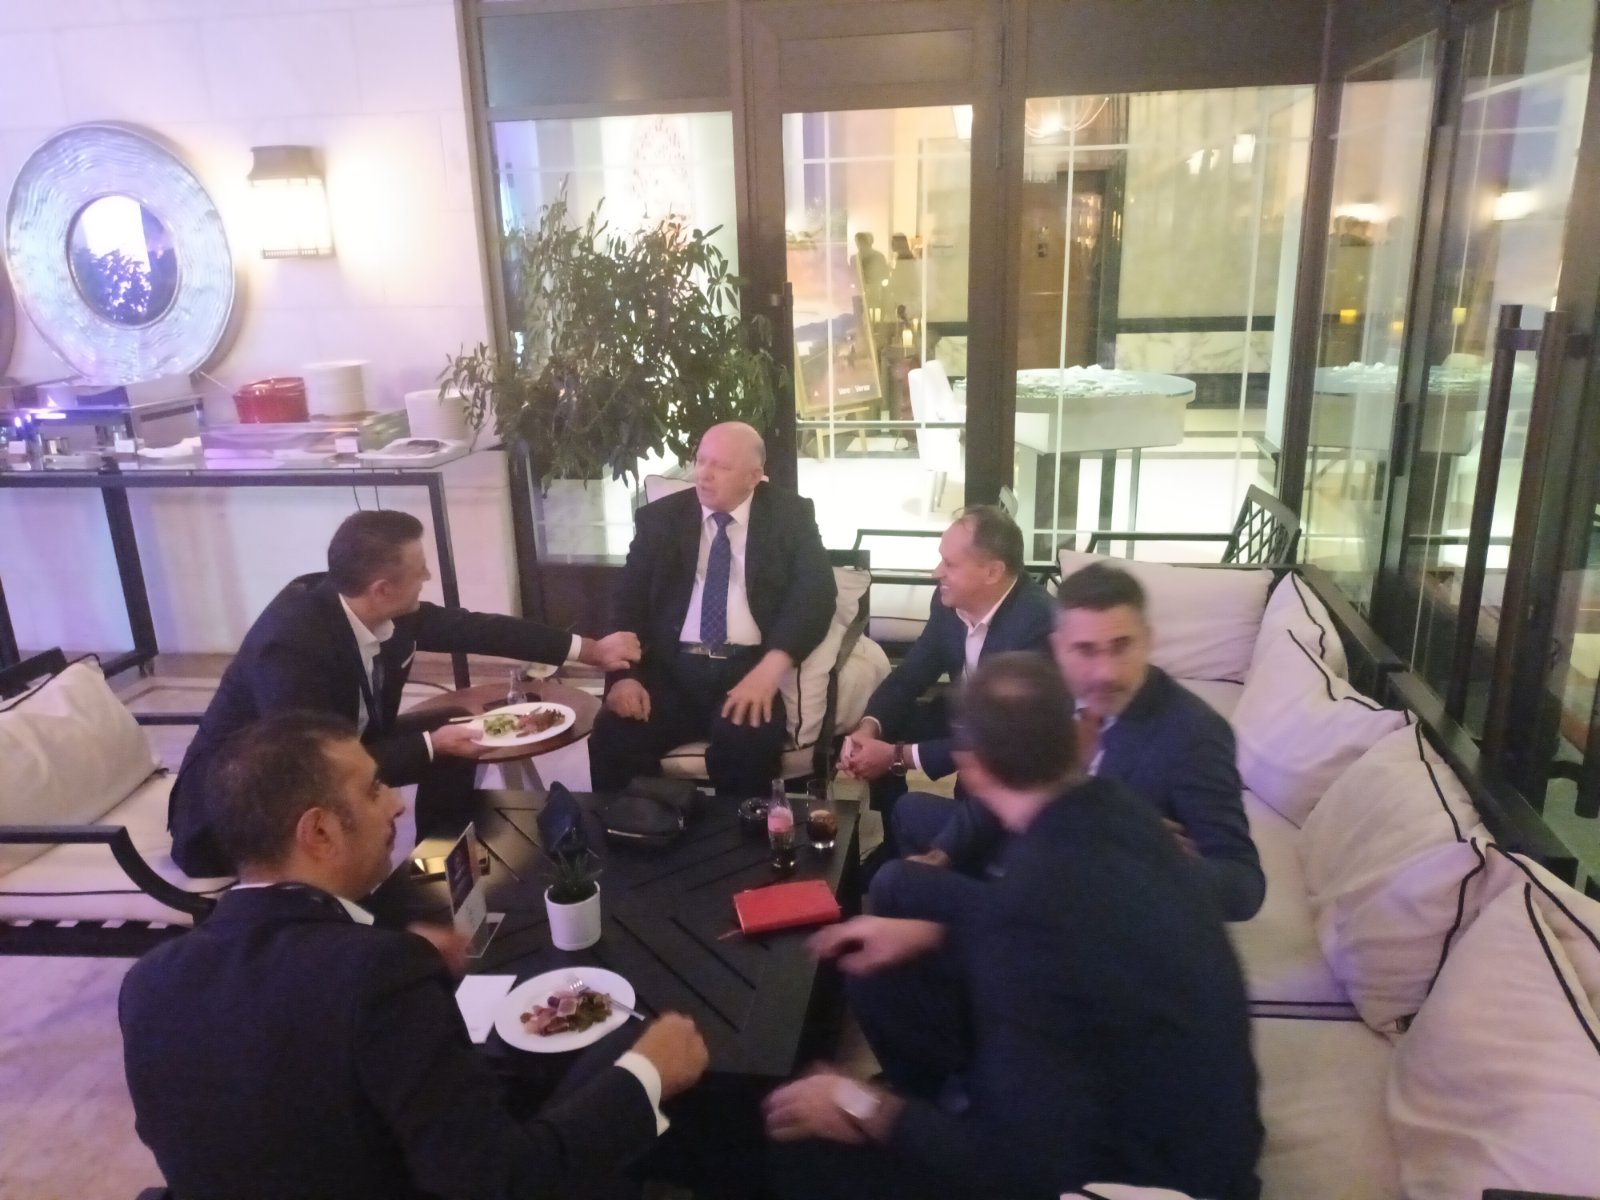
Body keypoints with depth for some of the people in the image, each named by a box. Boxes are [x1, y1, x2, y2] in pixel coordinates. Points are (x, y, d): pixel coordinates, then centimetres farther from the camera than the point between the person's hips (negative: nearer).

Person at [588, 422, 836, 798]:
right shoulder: (659, 518, 12)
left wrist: (770, 668, -22)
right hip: (672, 668, 2)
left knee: (746, 737, -32)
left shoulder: (790, 515, 7)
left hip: (753, 669, -2)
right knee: (613, 734, -24)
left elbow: (815, 591, -5)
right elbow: (629, 601, 8)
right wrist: (623, 675, -11)